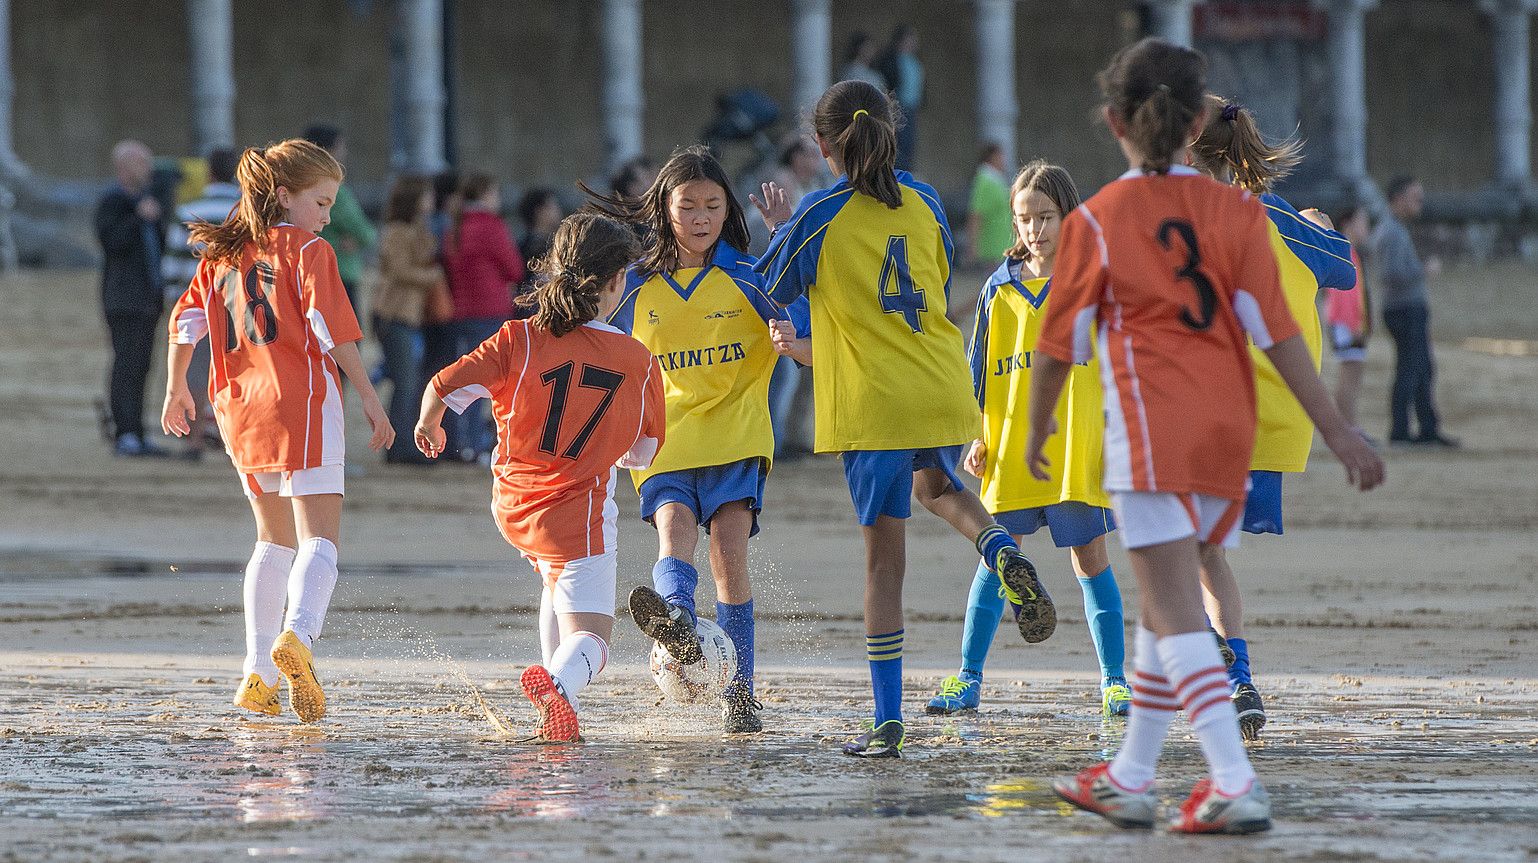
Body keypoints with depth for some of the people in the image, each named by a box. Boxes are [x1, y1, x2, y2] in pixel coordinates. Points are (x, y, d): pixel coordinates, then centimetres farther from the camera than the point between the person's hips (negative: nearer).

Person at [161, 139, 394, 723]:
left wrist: (176, 388, 30)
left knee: (275, 538, 20)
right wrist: (369, 398, -8)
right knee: (320, 537, -11)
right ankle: (298, 634, -39)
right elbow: (333, 329, -11)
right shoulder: (308, 250, -2)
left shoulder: (221, 253, 15)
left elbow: (186, 321, 17)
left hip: (239, 407, 6)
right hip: (301, 400, -6)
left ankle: (257, 674, 15)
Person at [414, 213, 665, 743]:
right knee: (588, 639, -3)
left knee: (559, 581, 34)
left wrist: (428, 425, 10)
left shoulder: (521, 340, -6)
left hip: (513, 506, 4)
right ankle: (558, 682, -39)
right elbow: (643, 453, 7)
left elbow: (445, 386, -12)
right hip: (578, 510, -4)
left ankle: (555, 702, 25)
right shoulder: (638, 361, -4)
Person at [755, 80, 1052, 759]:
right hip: (944, 392, 4)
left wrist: (782, 229, 24)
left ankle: (888, 722, -1)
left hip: (871, 403, -4)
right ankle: (1002, 551, 1)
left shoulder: (821, 216, -7)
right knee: (936, 485, 34)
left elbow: (773, 289, 7)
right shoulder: (924, 202, 7)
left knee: (884, 555, 0)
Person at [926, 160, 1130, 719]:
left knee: (1090, 557, 2)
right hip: (1010, 450, 2)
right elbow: (979, 368, 13)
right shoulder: (1000, 289, 9)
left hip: (1079, 449, -2)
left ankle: (1114, 679, 8)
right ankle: (968, 679, 6)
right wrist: (975, 437, 6)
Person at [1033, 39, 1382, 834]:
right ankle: (1130, 780, 24)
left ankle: (1235, 785, -22)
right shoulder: (1235, 212, 3)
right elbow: (1276, 331, -1)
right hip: (1228, 431, 5)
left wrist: (1037, 429, 20)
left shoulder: (1096, 222, -3)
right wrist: (1336, 431, 2)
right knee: (1164, 606, 16)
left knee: (1175, 613, -9)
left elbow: (1058, 343, 4)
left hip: (1150, 433, -5)